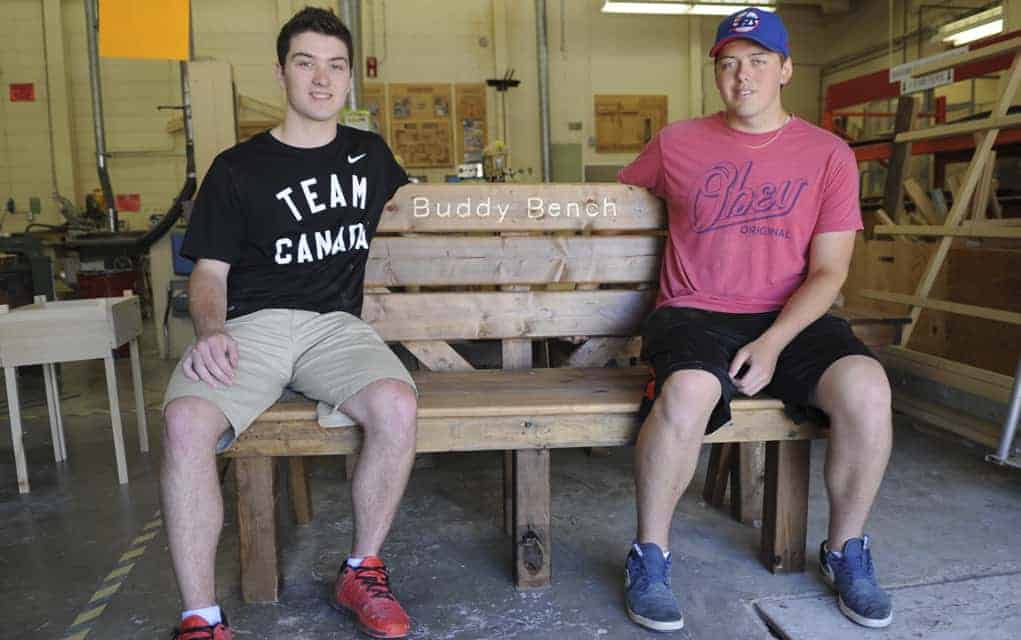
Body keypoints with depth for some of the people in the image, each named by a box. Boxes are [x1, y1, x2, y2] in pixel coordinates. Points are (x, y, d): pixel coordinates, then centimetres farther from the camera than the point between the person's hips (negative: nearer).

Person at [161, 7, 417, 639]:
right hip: (251, 324, -1)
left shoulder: (370, 154, 19)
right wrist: (210, 329, -14)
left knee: (397, 406, -31)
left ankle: (363, 571, -8)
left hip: (336, 323, 2)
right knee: (186, 421, -32)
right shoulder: (238, 167, 10)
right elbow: (210, 271, 7)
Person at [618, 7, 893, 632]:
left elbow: (828, 270, 0)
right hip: (694, 315, -1)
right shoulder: (676, 144, 8)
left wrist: (772, 345, -13)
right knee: (688, 391, -35)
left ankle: (846, 551, 0)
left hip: (789, 320, 2)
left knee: (865, 387, -27)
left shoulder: (828, 154, 6)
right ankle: (651, 557, -11)